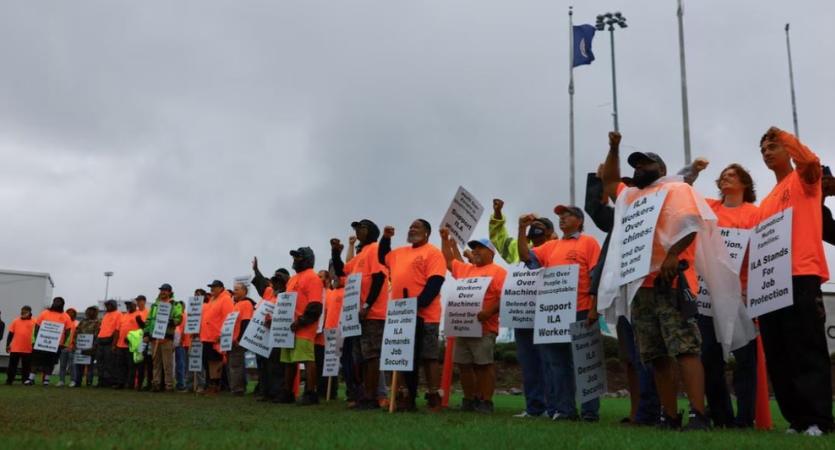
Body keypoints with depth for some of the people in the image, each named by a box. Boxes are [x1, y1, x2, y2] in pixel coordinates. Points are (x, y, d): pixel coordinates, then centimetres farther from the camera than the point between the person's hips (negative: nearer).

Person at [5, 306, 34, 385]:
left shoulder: (34, 322, -3)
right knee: (12, 365, 9)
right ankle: (9, 380, 17)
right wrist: (8, 345, 7)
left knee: (26, 366, 6)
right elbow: (11, 334, 9)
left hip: (28, 349, -2)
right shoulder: (15, 321, 4)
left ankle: (25, 380, 14)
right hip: (15, 348, 2)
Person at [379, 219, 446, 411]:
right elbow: (382, 258, 34)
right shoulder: (400, 252, 19)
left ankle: (433, 399, -1)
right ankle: (409, 398, 18)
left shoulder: (433, 253, -5)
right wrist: (385, 238, 19)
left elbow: (435, 283, -15)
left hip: (424, 315, -8)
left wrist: (418, 304, -23)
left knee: (429, 357, -4)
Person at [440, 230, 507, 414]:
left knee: (484, 364, -4)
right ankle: (469, 399, 16)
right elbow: (448, 261, 33)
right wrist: (445, 239, 28)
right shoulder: (464, 269, 20)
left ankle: (486, 401, 1)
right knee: (464, 364, 7)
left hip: (484, 328, -7)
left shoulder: (498, 272, -2)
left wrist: (490, 312, -24)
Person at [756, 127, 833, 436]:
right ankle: (797, 419, 9)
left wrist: (783, 135, -8)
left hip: (801, 277, -7)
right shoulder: (766, 202, 26)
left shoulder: (802, 180, 7)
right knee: (778, 356, 4)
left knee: (807, 351, -9)